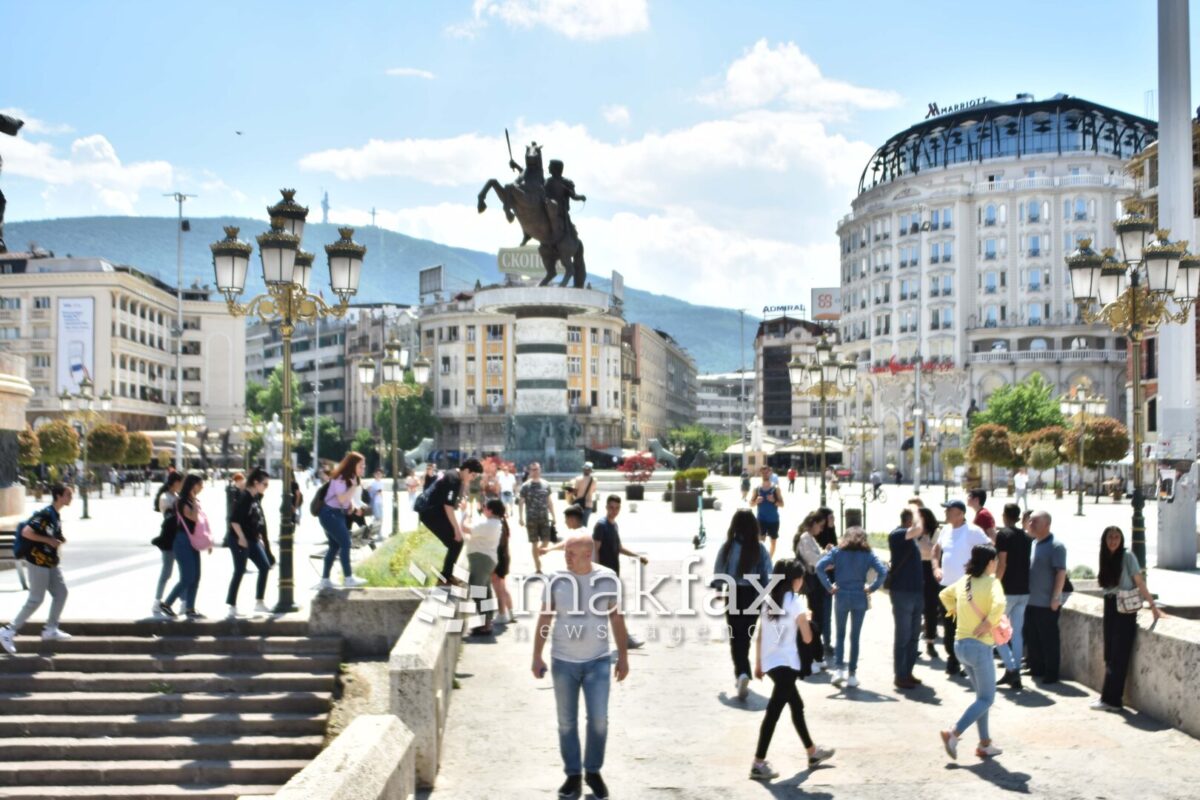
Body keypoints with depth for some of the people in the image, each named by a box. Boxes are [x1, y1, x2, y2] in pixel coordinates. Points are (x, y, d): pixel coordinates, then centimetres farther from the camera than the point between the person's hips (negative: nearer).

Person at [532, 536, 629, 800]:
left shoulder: (608, 579, -7)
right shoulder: (556, 580, -6)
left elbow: (617, 618, 2)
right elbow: (544, 618, 2)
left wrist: (623, 656, 3)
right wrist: (537, 656, -1)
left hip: (598, 661, -1)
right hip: (563, 661, 1)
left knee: (599, 720, -1)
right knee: (567, 722, 8)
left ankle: (593, 771, 19)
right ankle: (573, 774, 22)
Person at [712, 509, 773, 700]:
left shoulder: (728, 547, -9)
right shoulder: (760, 548, -6)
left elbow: (718, 574, -5)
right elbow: (767, 577, -6)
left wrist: (718, 591, 13)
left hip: (733, 595, -1)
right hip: (753, 596, 1)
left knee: (736, 637, 6)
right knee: (745, 636, 16)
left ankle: (742, 673, -11)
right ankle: (742, 672, 22)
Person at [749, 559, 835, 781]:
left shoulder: (769, 600, 10)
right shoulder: (796, 602, -9)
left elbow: (759, 636, 11)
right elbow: (807, 638, -6)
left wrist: (758, 663, 18)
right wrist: (804, 620, 12)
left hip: (769, 662, 8)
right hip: (786, 663, -8)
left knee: (797, 706, 21)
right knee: (774, 712, -8)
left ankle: (813, 752, 35)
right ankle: (759, 764, -10)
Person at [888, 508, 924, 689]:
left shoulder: (910, 536, 16)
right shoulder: (896, 534, -12)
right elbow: (917, 530, -30)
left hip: (916, 591, 9)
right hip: (902, 592, -9)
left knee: (914, 635, 14)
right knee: (903, 636, -2)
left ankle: (908, 672, 23)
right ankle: (900, 676, 6)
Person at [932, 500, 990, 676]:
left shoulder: (972, 531, -12)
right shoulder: (946, 530, 9)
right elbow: (936, 549, 24)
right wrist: (936, 568, 11)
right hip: (946, 585, 7)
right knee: (949, 627, 14)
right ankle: (952, 660, 26)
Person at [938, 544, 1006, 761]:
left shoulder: (963, 581, 8)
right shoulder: (991, 582, -13)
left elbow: (944, 594, 25)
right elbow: (999, 604, -32)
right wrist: (989, 623, -20)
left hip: (960, 644, 8)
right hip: (979, 646, -8)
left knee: (982, 695, 18)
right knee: (986, 699, 2)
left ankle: (985, 744, 20)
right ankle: (953, 734, -9)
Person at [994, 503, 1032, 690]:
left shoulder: (1003, 534, -10)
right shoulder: (1027, 538, 10)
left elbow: (1002, 564, -16)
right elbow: (1029, 564, 12)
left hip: (1007, 590, -6)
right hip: (1024, 591, 6)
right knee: (1017, 633, 10)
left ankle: (1011, 668, -8)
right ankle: (1016, 677, 10)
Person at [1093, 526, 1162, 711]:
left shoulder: (1127, 557, -9)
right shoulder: (1106, 558, 9)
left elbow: (1140, 583, -8)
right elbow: (1107, 584, 12)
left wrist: (1153, 606, -7)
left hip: (1125, 608, -6)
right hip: (1109, 607, 6)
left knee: (1119, 655, -3)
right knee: (1110, 654, 8)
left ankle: (1112, 699, 0)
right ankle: (1110, 697, 13)